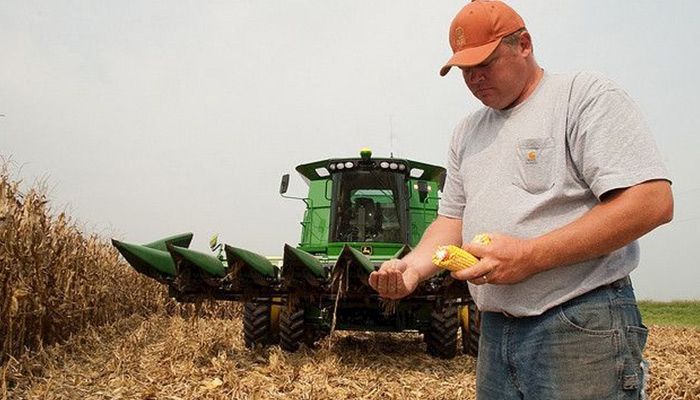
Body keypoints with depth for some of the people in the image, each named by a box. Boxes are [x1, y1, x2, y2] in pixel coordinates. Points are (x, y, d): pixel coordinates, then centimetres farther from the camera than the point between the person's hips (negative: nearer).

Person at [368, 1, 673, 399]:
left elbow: (652, 201, -17)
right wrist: (413, 267, -3)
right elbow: (453, 220, 19)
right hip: (495, 332, 7)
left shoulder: (586, 96, -7)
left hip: (582, 325, -6)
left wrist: (530, 256, -21)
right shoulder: (467, 132, 15)